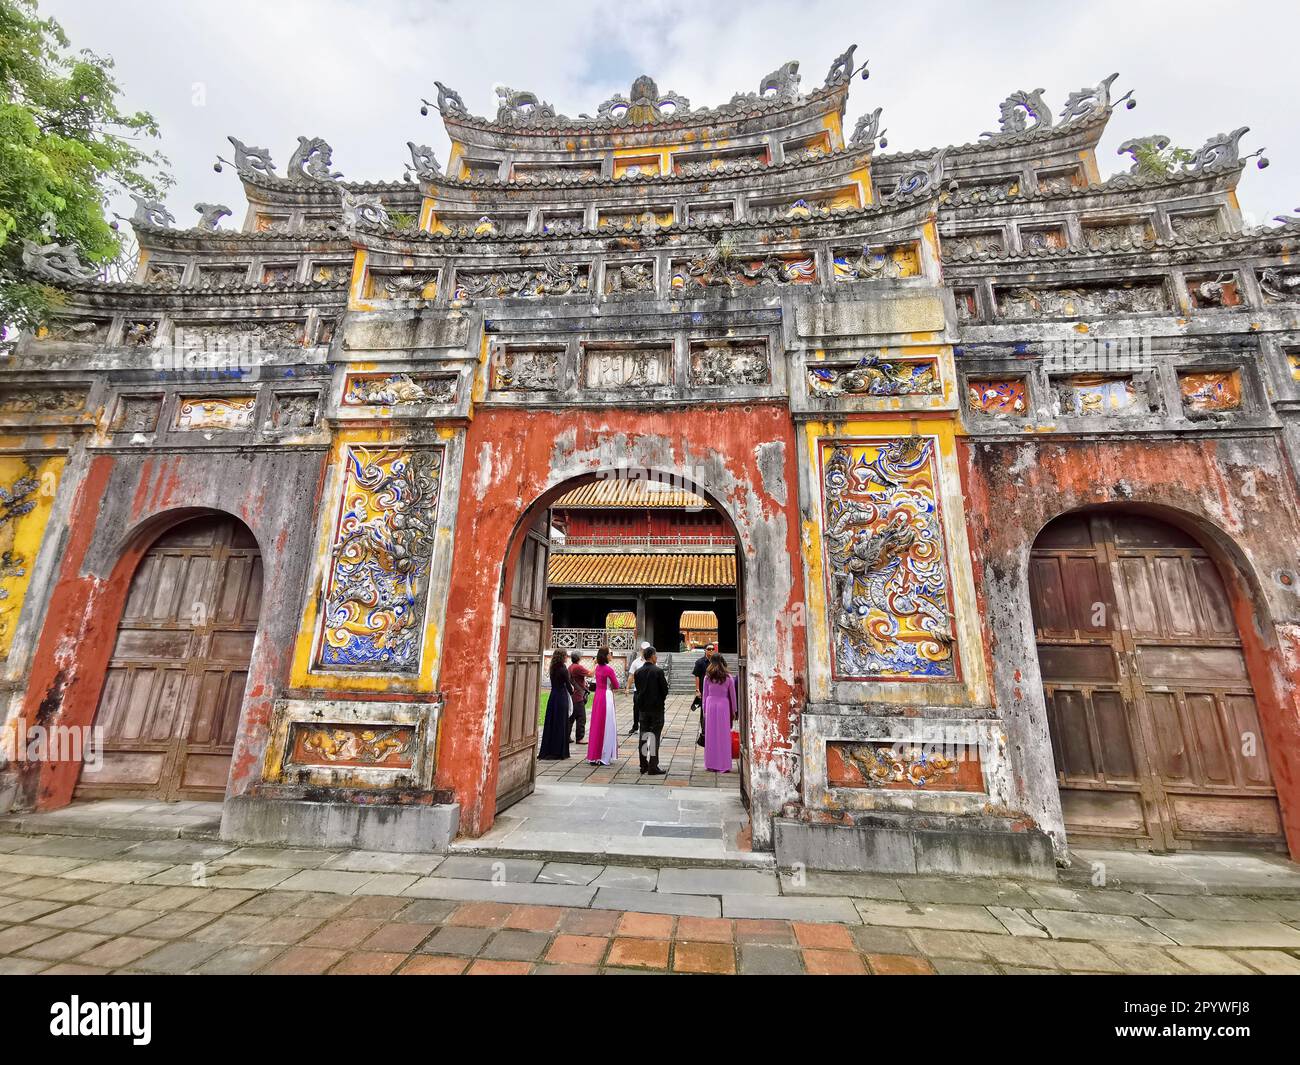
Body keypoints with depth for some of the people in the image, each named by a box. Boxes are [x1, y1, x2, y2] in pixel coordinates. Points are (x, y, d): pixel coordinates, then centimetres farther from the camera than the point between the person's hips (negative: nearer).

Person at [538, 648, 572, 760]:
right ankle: (559, 752, 7)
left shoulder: (553, 669, 5)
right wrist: (572, 692, 12)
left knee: (550, 724, 10)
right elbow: (568, 686, -9)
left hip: (552, 697, 6)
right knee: (560, 725, 3)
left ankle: (546, 751, 15)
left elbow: (555, 683, 9)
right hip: (562, 698, -6)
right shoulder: (563, 670, -13)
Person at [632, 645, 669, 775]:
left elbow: (638, 689, 5)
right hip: (656, 708, -5)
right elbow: (665, 689, -10)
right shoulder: (658, 671, -14)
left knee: (644, 736, 12)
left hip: (642, 708, 5)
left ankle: (644, 765, 19)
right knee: (654, 736, 1)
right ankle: (653, 767, 3)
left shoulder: (638, 672, 1)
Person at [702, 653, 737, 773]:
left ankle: (711, 764, 14)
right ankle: (723, 765, 9)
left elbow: (705, 695, 5)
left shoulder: (707, 677, 1)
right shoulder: (728, 677, -2)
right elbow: (732, 695, 4)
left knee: (711, 735, 9)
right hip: (723, 705, -1)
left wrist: (705, 711, 13)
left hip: (711, 704, 1)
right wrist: (733, 711, 13)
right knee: (724, 735, 6)